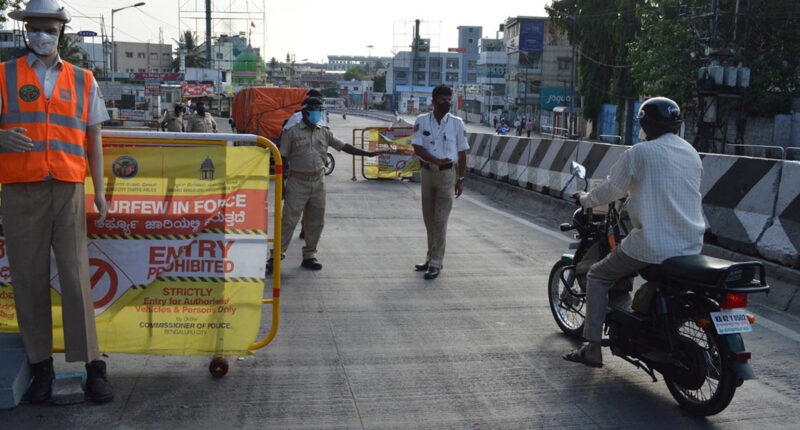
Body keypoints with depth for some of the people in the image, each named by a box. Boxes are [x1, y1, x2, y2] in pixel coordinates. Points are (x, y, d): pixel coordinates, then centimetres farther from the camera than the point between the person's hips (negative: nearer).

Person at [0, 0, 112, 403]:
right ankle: (41, 366, 13)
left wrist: (99, 190, 7)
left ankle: (92, 366, 2)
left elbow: (93, 138, 14)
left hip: (68, 191, 0)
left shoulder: (82, 80, 13)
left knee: (76, 278, -3)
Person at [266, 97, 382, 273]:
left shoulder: (324, 132, 11)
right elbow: (282, 158, -1)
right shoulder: (292, 132, -2)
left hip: (318, 182, 5)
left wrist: (367, 154, 4)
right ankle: (276, 256, 1)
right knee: (289, 220, -6)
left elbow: (344, 146, 12)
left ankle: (309, 256, 19)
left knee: (315, 221, 8)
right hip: (298, 182, -4)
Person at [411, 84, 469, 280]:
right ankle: (431, 258, 25)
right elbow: (417, 148, -8)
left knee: (440, 220, -7)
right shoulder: (422, 121, 1)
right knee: (429, 219, 11)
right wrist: (437, 160, -24)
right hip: (427, 172, 3)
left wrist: (460, 179, 3)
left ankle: (436, 263, -2)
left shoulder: (456, 123, 0)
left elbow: (462, 152, 6)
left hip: (447, 175, -3)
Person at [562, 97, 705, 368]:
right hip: (691, 245, 7)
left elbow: (612, 189, -1)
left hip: (653, 244, -7)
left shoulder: (639, 153, -8)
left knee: (598, 276, 10)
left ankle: (592, 348, 5)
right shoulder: (692, 153, 11)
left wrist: (585, 200, 18)